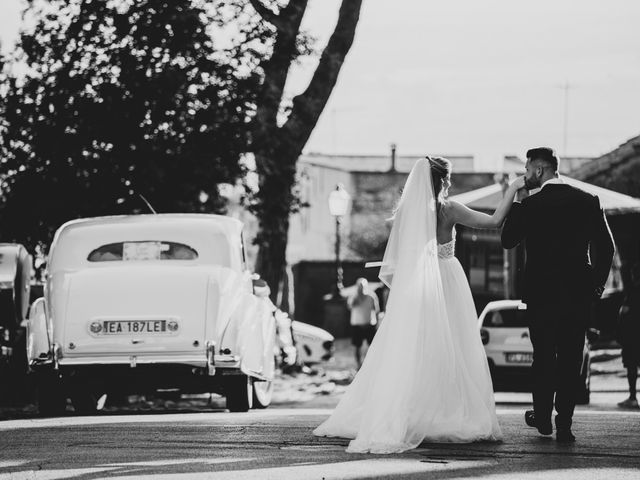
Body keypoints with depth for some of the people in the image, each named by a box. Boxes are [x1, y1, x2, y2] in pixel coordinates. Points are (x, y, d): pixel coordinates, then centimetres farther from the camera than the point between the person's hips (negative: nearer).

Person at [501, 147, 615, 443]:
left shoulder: (531, 205, -8)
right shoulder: (588, 201, 1)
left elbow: (508, 241, 1)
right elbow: (606, 246, 2)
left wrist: (517, 203, 6)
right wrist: (597, 283, 12)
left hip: (541, 293, -2)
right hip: (579, 293, 2)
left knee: (543, 357, 14)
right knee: (571, 359, 5)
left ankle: (542, 416, 24)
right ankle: (564, 425, 1)